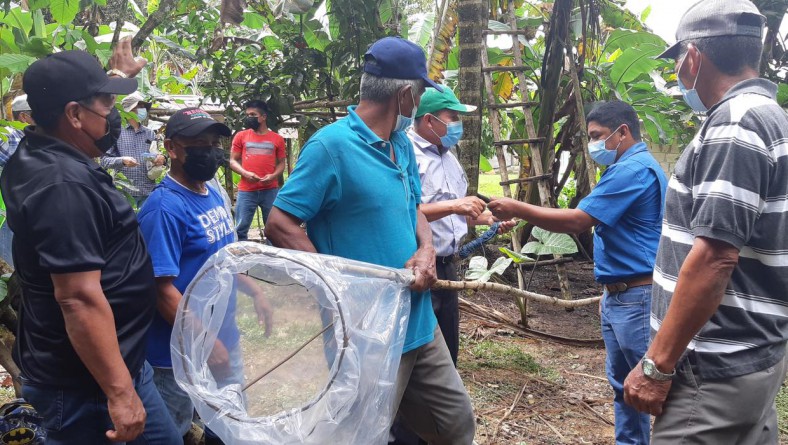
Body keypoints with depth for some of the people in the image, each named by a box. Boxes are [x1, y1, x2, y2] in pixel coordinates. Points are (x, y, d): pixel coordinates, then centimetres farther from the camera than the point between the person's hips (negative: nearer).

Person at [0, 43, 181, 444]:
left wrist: (119, 74, 40)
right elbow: (79, 298, -31)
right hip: (84, 382, -10)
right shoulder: (64, 185, -27)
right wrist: (119, 391, -28)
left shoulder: (38, 153, 4)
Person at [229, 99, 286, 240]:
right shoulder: (241, 136, 8)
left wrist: (273, 175, -9)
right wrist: (245, 173, -11)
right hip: (246, 190, 0)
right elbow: (233, 161, 8)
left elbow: (281, 163, 12)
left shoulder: (277, 139, 8)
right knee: (241, 228, 1)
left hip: (270, 190, 0)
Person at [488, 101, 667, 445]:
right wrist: (609, 291, 21)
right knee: (624, 386, 17)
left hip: (637, 298, -11)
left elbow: (576, 221, -21)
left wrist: (517, 209, -15)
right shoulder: (628, 168, 18)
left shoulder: (634, 170, -17)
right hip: (619, 297, 11)